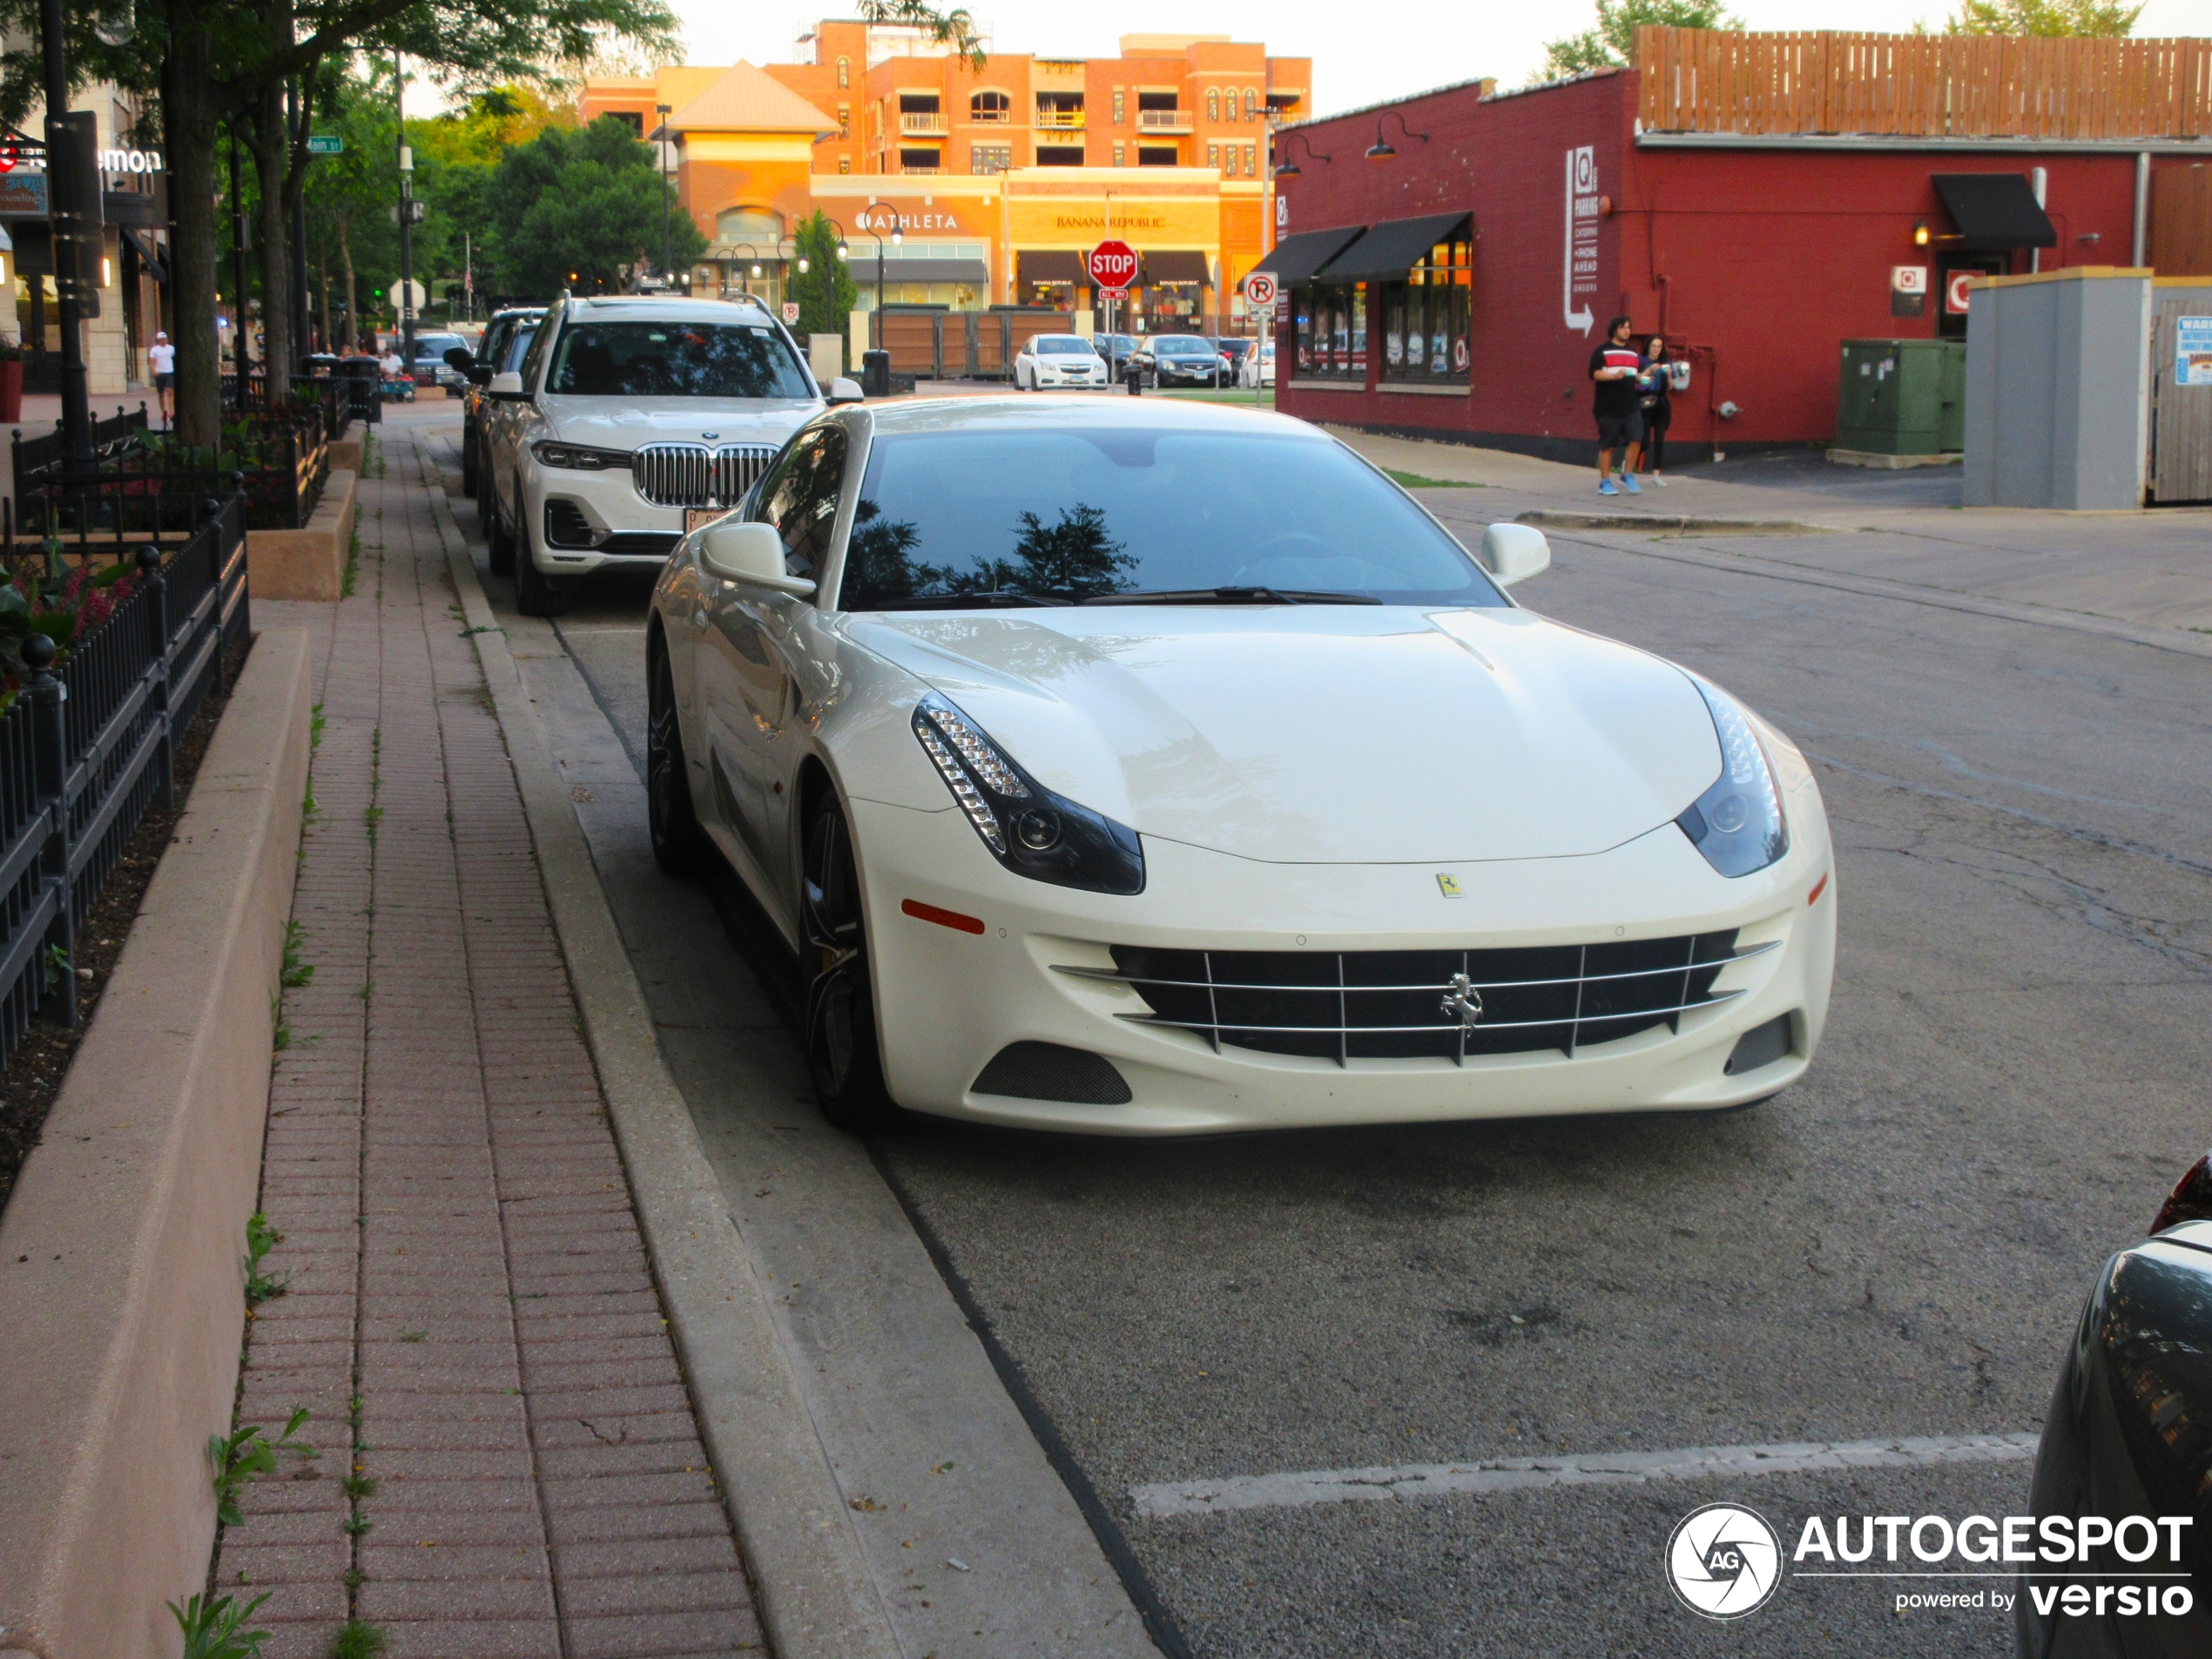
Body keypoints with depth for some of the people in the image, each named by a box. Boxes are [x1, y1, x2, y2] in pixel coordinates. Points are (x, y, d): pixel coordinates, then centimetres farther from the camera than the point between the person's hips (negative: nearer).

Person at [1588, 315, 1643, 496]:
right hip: (1608, 406, -5)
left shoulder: (1634, 353, 18)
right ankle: (1605, 482, 7)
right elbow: (1595, 373, -8)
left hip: (1629, 406, 5)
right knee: (1607, 445, 0)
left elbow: (1639, 374, 26)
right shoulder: (1603, 351, 0)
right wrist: (1614, 376, -23)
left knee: (1635, 438, -9)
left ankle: (1627, 476, 4)